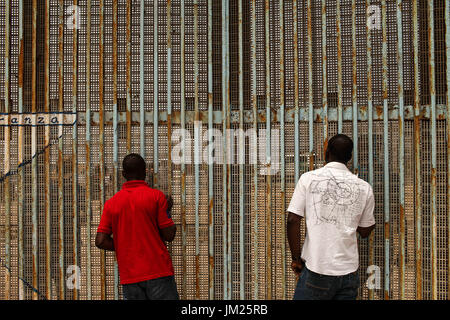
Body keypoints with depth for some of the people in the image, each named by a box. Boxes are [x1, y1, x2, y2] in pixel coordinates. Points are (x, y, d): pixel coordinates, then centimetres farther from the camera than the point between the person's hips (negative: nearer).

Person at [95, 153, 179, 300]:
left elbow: (101, 241, -1)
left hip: (129, 276, 4)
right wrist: (167, 211, 12)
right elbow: (169, 235, -5)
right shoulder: (156, 196, -4)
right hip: (158, 271, -3)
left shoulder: (111, 202, 6)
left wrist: (125, 247, 14)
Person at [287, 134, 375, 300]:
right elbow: (364, 231, 11)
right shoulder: (364, 187, 3)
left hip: (316, 270, -3)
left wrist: (296, 259, 2)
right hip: (349, 271, 3)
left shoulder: (308, 178, -3)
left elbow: (293, 220, -7)